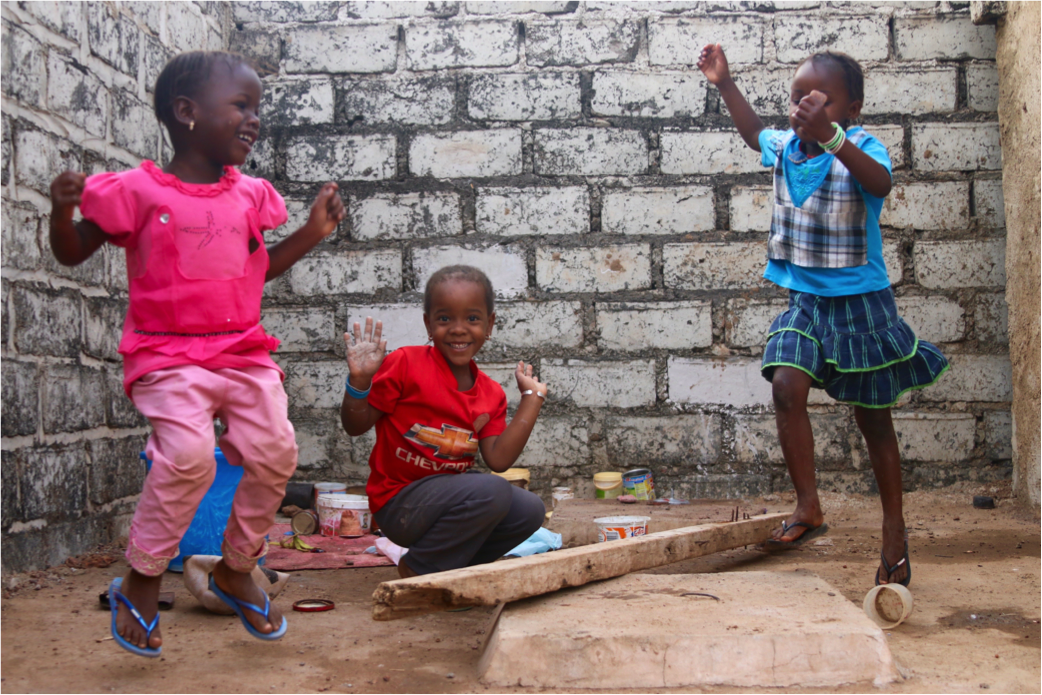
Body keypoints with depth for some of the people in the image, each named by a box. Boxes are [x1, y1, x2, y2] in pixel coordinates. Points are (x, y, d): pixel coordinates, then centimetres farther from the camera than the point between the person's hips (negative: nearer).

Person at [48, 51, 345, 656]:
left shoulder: (249, 196, 10)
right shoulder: (138, 191, -5)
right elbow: (74, 253, 2)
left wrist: (313, 233, 11)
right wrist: (62, 210, -18)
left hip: (244, 351, 5)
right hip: (169, 357, -5)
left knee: (276, 453, -7)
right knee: (189, 457, -25)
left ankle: (237, 569, 17)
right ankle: (142, 582, -2)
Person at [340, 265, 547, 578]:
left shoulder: (491, 394, 6)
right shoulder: (405, 364, -11)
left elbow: (498, 459, -4)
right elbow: (355, 426, -8)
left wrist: (532, 397, 0)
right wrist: (360, 381, -26)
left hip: (451, 491, 7)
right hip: (398, 503, -7)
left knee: (529, 510, -9)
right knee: (491, 491, -28)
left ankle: (455, 564, 10)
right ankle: (418, 570, -8)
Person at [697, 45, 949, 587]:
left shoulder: (861, 148, -16)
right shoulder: (784, 148, 2)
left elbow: (880, 182, -40)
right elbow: (753, 133, 26)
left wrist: (829, 134, -52)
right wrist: (724, 84, 20)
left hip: (861, 302, -5)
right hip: (804, 301, 5)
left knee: (872, 416, 5)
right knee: (786, 385, -18)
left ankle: (894, 527, 23)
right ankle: (808, 506, -4)